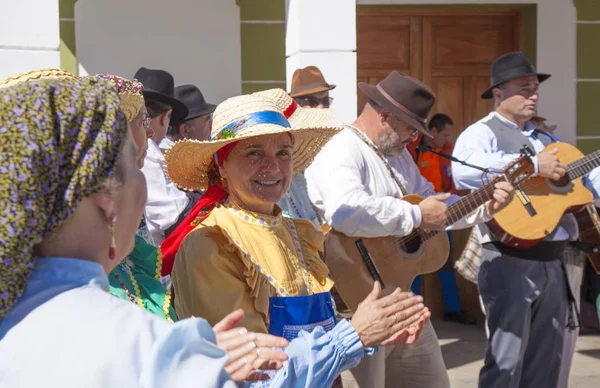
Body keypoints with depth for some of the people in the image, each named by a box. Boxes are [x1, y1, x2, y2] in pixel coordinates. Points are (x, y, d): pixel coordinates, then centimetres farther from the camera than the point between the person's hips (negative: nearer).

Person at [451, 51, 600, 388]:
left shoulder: (545, 139, 19)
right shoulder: (483, 132, -5)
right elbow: (464, 170, -28)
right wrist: (533, 166, -24)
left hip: (553, 262, 8)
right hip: (511, 262, -8)